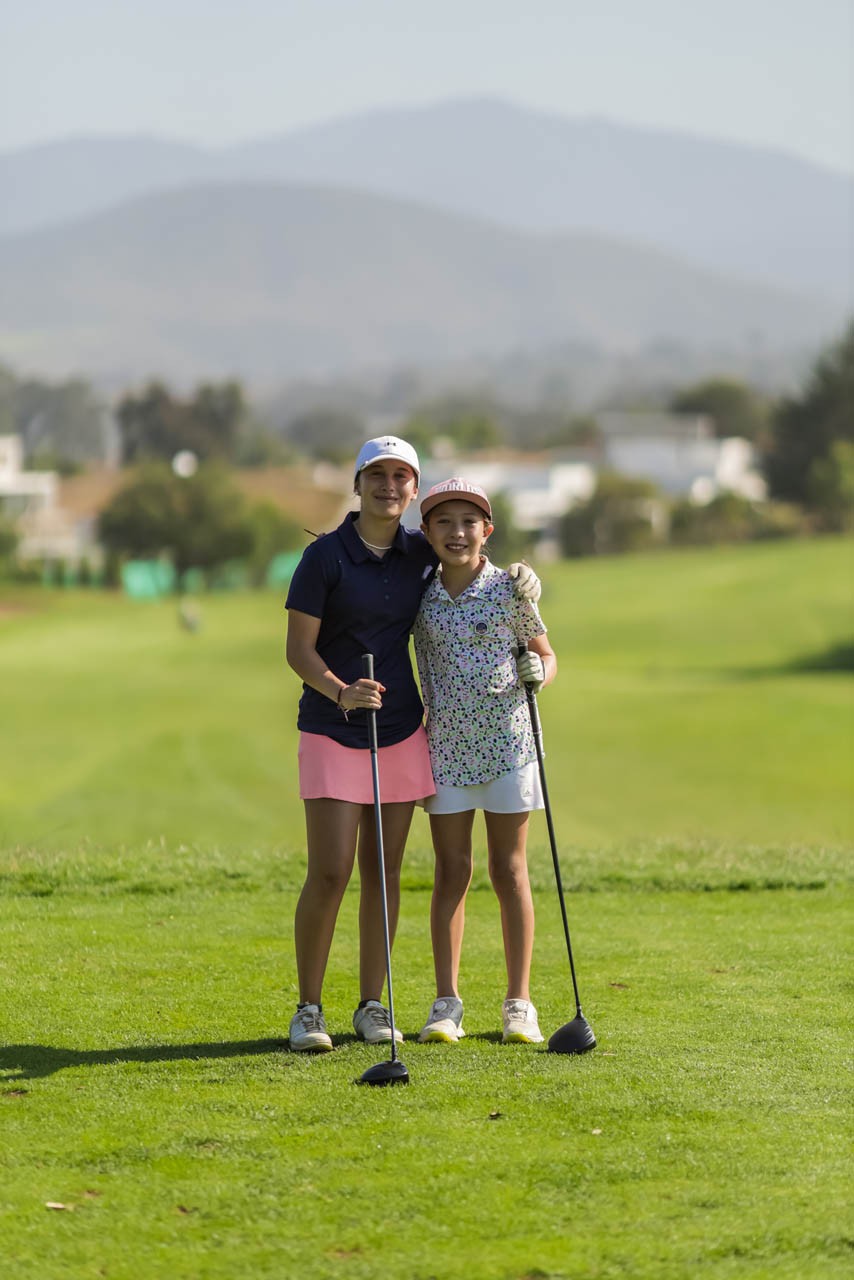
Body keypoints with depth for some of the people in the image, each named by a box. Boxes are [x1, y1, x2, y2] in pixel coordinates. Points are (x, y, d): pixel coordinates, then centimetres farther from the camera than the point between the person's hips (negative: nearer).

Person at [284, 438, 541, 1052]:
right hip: (332, 730, -4)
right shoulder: (325, 556, -9)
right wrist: (341, 691, -27)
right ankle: (308, 1008, 1)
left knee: (384, 872, 6)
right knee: (329, 874, -9)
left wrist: (522, 575, 4)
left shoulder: (422, 552, 4)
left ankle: (372, 1006, 14)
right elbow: (298, 648, -9)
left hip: (401, 728, 4)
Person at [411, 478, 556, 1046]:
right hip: (445, 744, 2)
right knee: (452, 873, 3)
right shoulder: (422, 598, 3)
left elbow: (545, 655, 4)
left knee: (509, 872, 2)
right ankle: (447, 1003, 8)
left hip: (506, 741, -2)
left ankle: (519, 1003, 7)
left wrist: (537, 673, -15)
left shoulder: (509, 590, -3)